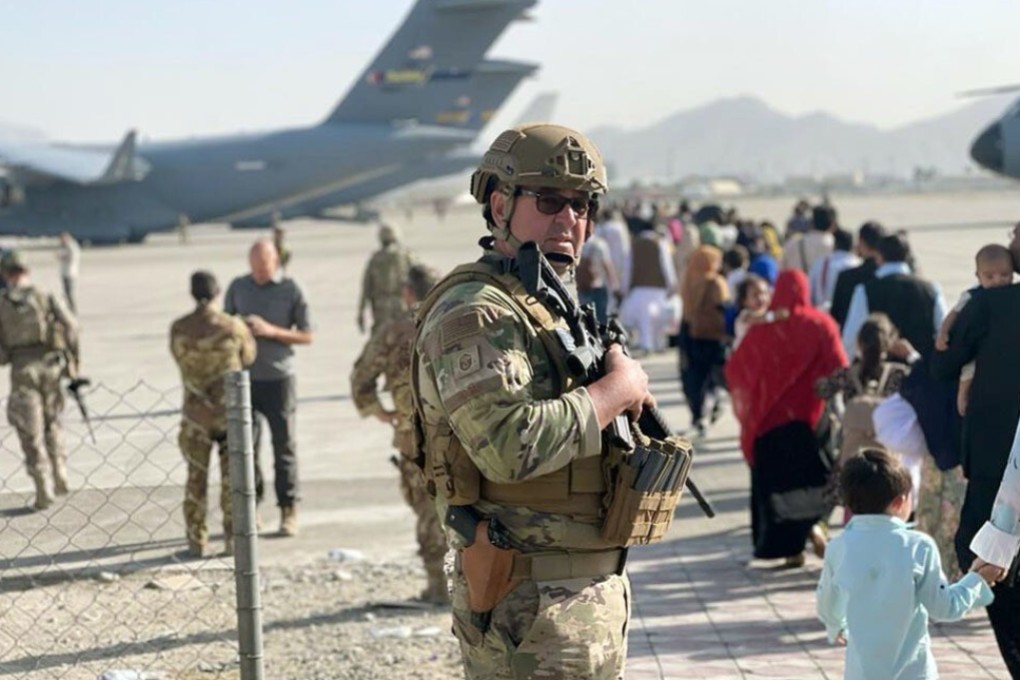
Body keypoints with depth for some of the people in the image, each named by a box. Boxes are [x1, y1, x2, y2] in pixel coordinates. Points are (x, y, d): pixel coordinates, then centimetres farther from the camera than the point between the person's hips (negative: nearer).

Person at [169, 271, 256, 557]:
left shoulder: (178, 329, -7)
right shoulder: (233, 326, -10)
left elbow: (179, 358, 5)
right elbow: (248, 357, 5)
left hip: (196, 413, 1)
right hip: (231, 410, -1)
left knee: (196, 478, 10)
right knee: (232, 477, 8)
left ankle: (197, 541, 12)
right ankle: (233, 539, 10)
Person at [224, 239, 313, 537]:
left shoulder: (291, 290, -3)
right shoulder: (238, 287, 6)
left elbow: (306, 335, -2)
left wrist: (272, 331, -15)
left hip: (279, 377, -2)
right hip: (244, 377, 2)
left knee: (284, 445, 2)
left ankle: (289, 511, 9)